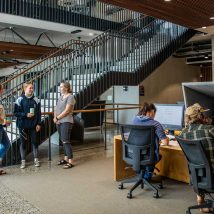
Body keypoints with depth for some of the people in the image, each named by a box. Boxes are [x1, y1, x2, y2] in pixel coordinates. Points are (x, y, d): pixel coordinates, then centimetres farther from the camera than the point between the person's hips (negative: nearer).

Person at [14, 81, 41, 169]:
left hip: (34, 125, 2)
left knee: (35, 142, 7)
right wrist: (26, 115, -16)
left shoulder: (36, 100, 2)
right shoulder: (20, 100, -4)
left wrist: (38, 124, -1)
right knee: (23, 143, 7)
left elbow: (39, 113, 5)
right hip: (23, 125, -1)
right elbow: (16, 113, -4)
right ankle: (23, 161, 18)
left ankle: (36, 159, 19)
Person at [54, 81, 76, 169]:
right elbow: (56, 109, 13)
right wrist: (55, 117, -5)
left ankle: (71, 162, -6)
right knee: (63, 140, 12)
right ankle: (66, 158, 23)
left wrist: (57, 118, -10)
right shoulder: (61, 97, 15)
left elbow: (67, 111, -16)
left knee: (66, 141, -10)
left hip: (66, 122, -8)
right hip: (59, 122, 8)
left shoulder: (70, 97, -9)